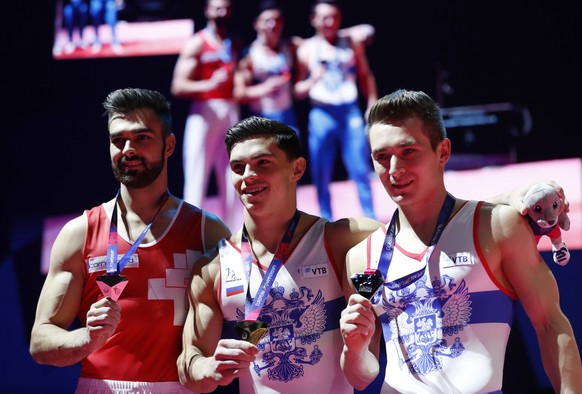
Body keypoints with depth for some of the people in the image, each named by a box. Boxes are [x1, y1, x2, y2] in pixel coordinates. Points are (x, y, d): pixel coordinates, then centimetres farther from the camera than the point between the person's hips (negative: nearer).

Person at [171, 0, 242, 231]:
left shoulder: (236, 45, 13)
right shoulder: (196, 44, -4)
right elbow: (178, 87, -11)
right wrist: (210, 84, -25)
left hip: (231, 112, 5)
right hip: (204, 111, -5)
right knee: (197, 175, -5)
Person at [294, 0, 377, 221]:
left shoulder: (352, 44, 8)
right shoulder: (306, 49, 3)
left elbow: (366, 78, 14)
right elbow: (297, 91, 4)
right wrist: (313, 80, -16)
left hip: (350, 112, 1)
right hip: (321, 115, -1)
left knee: (361, 171, -2)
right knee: (321, 177, 1)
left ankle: (370, 221, 6)